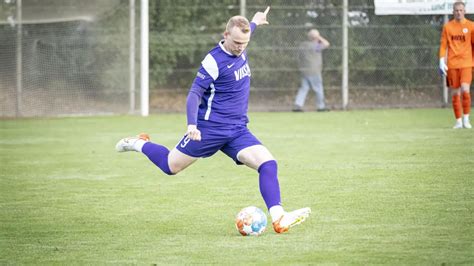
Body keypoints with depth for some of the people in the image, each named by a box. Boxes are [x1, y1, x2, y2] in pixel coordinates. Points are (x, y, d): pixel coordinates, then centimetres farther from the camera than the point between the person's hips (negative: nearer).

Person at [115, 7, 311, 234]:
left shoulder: (239, 51, 5)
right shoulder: (214, 61, -17)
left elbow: (241, 35, 32)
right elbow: (194, 94, -18)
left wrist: (254, 22, 49)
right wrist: (192, 125, -32)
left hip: (237, 131, 6)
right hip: (210, 129, -6)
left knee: (268, 164, -16)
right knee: (171, 166, 7)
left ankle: (278, 219, -24)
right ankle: (139, 144, 36)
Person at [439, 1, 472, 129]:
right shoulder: (447, 27, 6)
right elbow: (443, 45, 7)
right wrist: (442, 61, -3)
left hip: (466, 63, -2)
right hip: (452, 64, 2)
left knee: (465, 90, -18)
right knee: (455, 93, 3)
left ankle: (466, 118, -5)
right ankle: (458, 121, 12)